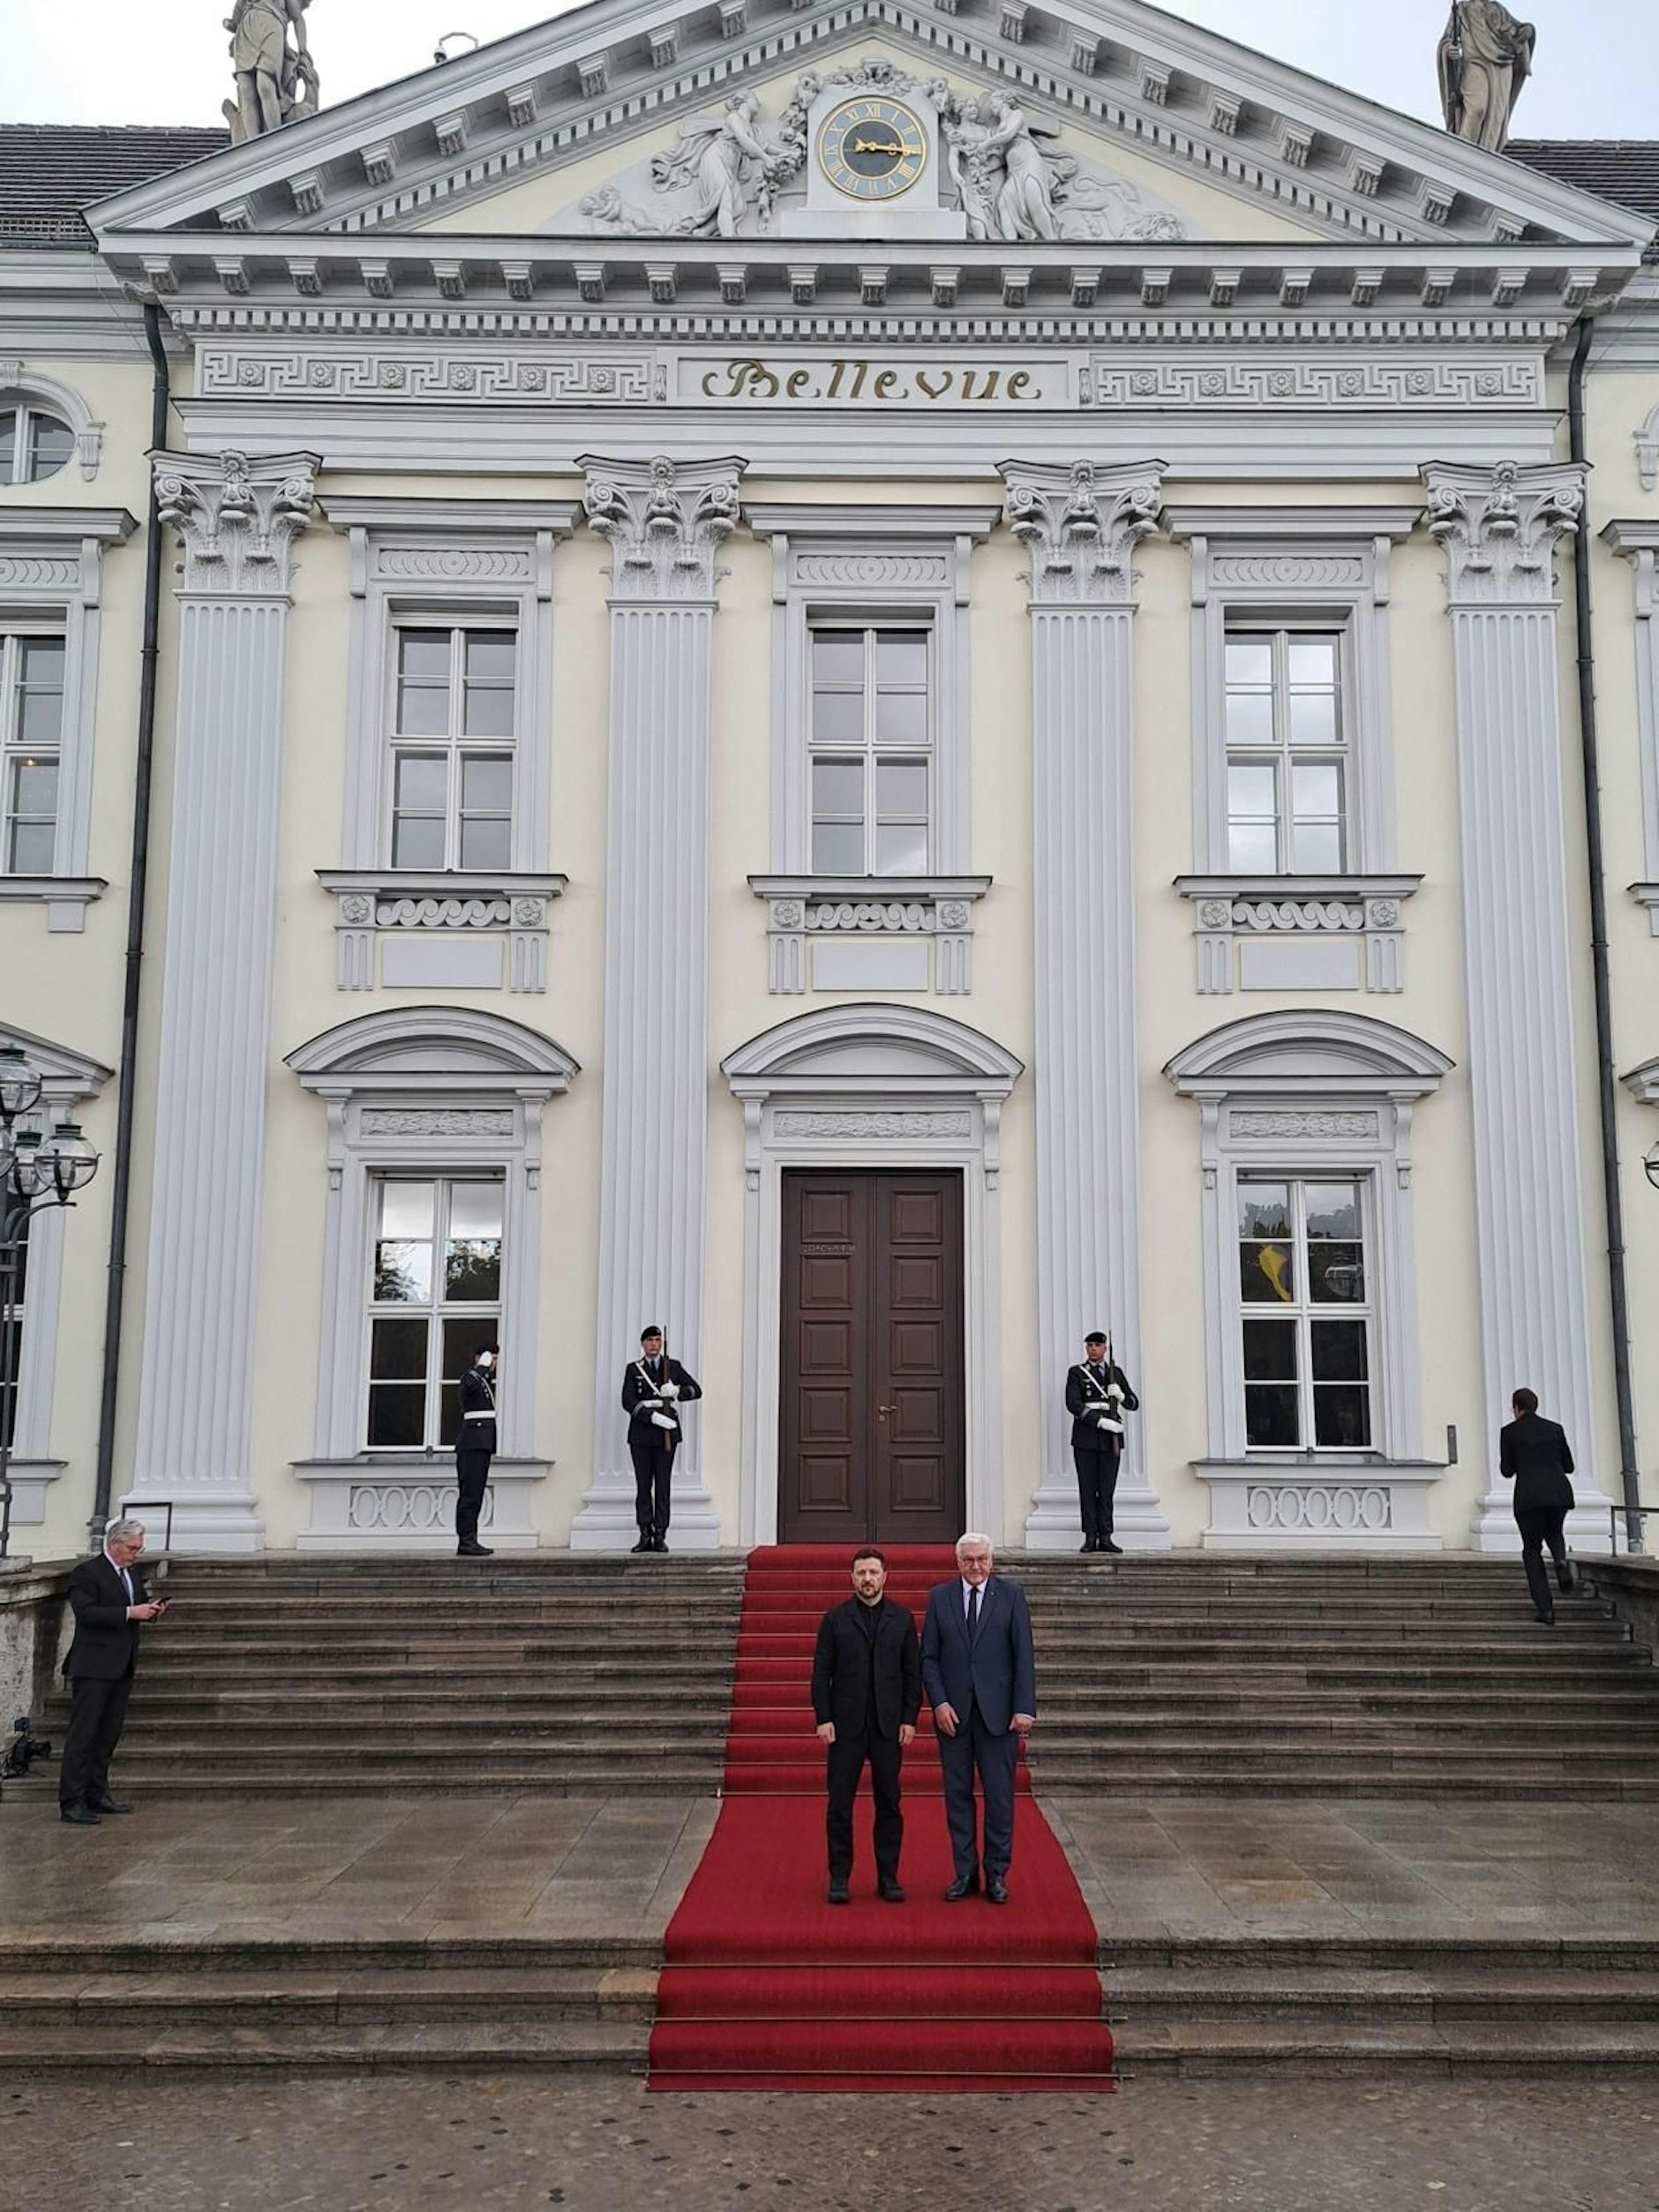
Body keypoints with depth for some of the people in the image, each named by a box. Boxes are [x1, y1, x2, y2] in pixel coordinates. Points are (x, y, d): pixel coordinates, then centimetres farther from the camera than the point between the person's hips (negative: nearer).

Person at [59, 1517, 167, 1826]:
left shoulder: (133, 1573, 15)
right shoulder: (87, 1573, -10)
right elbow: (86, 1613, -21)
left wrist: (152, 1610, 0)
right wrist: (130, 1613, -24)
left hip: (122, 1667, 8)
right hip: (93, 1667, -8)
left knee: (108, 1734, 13)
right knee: (83, 1734, -7)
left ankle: (97, 1795, 22)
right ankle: (71, 1803, -6)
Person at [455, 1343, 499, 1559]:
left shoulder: (486, 1381, 21)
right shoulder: (470, 1377, -8)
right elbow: (471, 1385, -31)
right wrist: (483, 1365, -19)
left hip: (483, 1444, 10)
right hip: (473, 1442, -10)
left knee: (475, 1494, 8)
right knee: (469, 1493, -12)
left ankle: (469, 1542, 8)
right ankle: (466, 1541, -15)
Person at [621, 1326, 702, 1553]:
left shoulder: (673, 1366, 11)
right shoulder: (633, 1369, 7)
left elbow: (697, 1389, 11)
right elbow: (628, 1401, -5)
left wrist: (677, 1391, -10)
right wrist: (653, 1416, -17)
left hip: (666, 1434, 0)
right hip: (641, 1434, 0)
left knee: (663, 1485, -1)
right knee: (643, 1485, 2)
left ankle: (660, 1536, 1)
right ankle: (645, 1536, 6)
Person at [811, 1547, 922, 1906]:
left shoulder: (902, 1619, 6)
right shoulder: (835, 1619, 3)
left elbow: (913, 1672, 6)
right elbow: (821, 1673, 1)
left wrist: (909, 1719, -2)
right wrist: (823, 1719, -6)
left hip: (889, 1725, 1)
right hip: (845, 1726, -1)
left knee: (889, 1803, 5)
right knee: (839, 1804, 1)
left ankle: (888, 1877, 14)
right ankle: (839, 1877, 10)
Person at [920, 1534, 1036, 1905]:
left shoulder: (1011, 1595, 1)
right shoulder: (939, 1597, 5)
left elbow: (1024, 1655, -2)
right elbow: (928, 1657, 4)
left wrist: (1024, 1708, -9)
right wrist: (939, 1703, -7)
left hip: (998, 1711, -1)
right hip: (953, 1711, 1)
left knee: (999, 1794, 2)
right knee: (958, 1794, 7)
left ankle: (996, 1874, 14)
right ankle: (965, 1872, 17)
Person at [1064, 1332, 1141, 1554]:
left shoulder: (1116, 1372, 13)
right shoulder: (1076, 1373, 5)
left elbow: (1134, 1404, 12)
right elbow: (1073, 1404, -8)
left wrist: (1120, 1395, -11)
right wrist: (1100, 1421, -17)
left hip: (1111, 1439, 2)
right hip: (1085, 1438, -2)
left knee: (1107, 1489, 1)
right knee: (1087, 1489, -1)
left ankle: (1105, 1538, 4)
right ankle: (1090, 1538, 2)